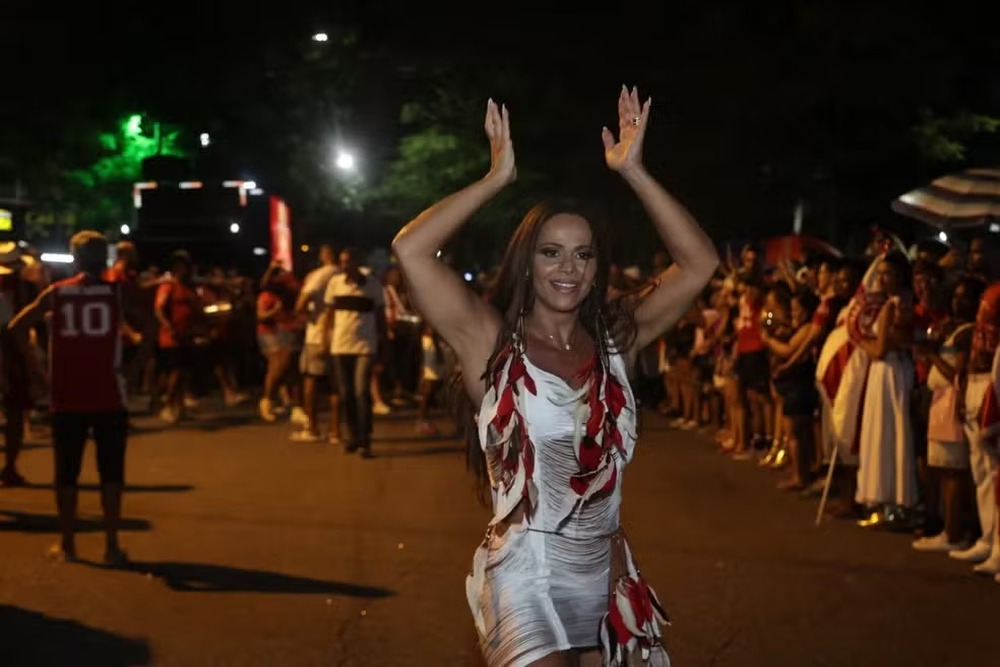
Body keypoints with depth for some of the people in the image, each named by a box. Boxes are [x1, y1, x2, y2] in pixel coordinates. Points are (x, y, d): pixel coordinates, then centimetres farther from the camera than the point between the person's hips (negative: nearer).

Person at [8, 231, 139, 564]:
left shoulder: (56, 292, 2)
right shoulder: (118, 291, -1)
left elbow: (17, 327, 0)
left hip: (67, 397, 1)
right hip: (108, 396, -1)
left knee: (67, 472, 11)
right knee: (111, 471, 6)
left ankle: (66, 544, 16)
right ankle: (111, 545, 4)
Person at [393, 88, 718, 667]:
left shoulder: (616, 338, 3)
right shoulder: (491, 339, -7)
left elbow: (701, 263, -3)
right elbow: (411, 248, -18)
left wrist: (632, 172, -6)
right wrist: (498, 179, -10)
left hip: (606, 576, 5)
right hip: (525, 576, -4)